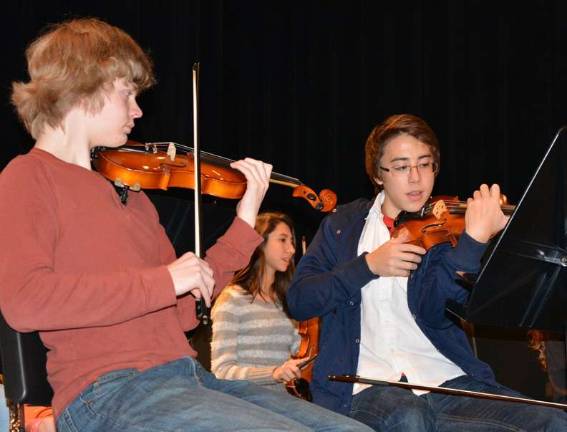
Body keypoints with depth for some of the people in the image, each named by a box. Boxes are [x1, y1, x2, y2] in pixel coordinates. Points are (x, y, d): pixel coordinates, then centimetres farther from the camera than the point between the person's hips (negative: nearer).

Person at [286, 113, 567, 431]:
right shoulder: (343, 226, 13)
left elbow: (433, 310, -11)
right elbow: (299, 301, 3)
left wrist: (475, 239, -26)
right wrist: (368, 264, -9)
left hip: (447, 380, 1)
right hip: (369, 387, -1)